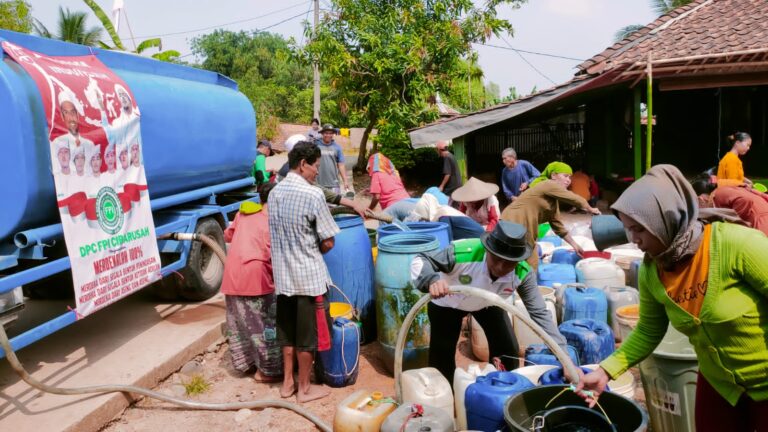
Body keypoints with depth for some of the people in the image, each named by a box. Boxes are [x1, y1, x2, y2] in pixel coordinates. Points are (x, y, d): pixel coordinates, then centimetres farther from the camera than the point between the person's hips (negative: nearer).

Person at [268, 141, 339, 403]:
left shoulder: (274, 193, 4)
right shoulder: (313, 195, -17)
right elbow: (328, 243, -14)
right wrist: (312, 250, 6)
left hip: (282, 274, 7)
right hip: (309, 276, -6)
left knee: (287, 331, 18)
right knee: (307, 334, 7)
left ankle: (287, 382, 29)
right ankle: (304, 388, 20)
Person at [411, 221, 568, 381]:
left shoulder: (523, 274, -34)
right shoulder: (463, 253, -45)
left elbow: (539, 313, -29)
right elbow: (420, 261, -35)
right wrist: (432, 279, -59)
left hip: (487, 303, 3)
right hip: (447, 303, -2)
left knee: (509, 350, 4)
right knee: (441, 356, 3)